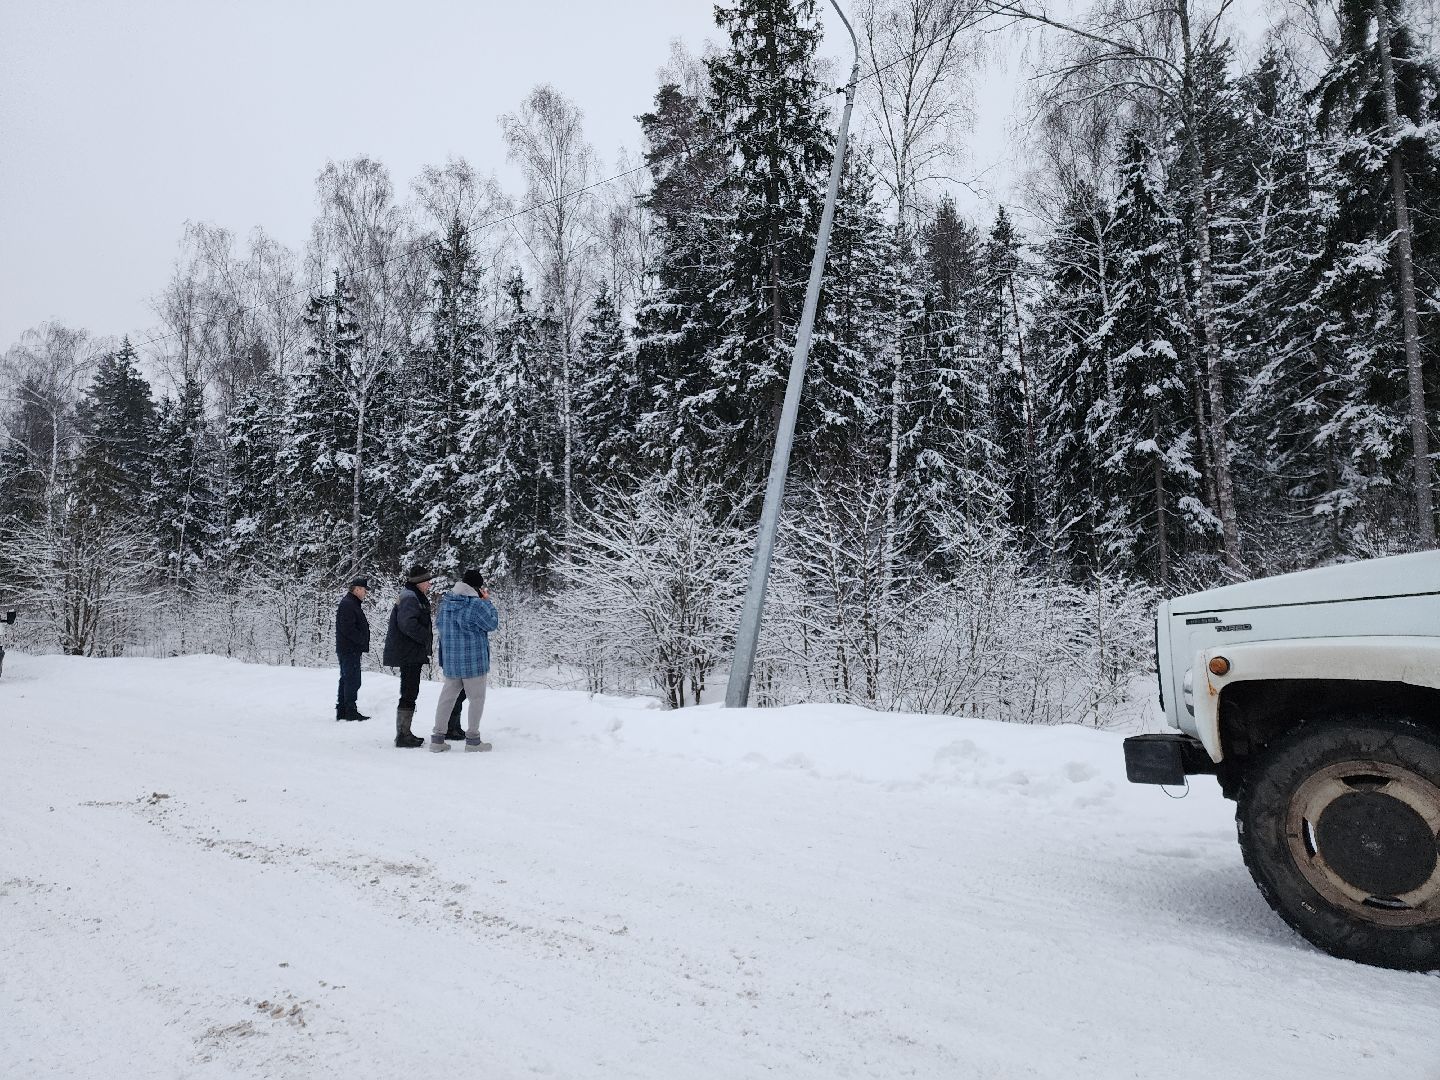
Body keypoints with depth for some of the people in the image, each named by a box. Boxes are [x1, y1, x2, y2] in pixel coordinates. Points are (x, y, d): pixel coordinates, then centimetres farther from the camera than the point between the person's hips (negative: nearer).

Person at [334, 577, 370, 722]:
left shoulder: (352, 604, 20)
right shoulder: (347, 604, -15)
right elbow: (348, 629, -23)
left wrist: (363, 643, 13)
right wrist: (362, 641, -15)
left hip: (348, 650, 11)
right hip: (350, 650, -11)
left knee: (346, 680, 14)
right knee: (352, 680, -8)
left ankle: (341, 711, 19)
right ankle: (351, 711, -5)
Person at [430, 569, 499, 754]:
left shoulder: (445, 602, 3)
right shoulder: (477, 605, -18)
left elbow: (439, 624, 18)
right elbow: (493, 624, -6)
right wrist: (487, 602, 2)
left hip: (449, 661, 6)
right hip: (474, 661, -6)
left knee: (447, 697, 13)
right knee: (476, 699, 6)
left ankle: (437, 738, 14)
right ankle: (472, 740, 10)